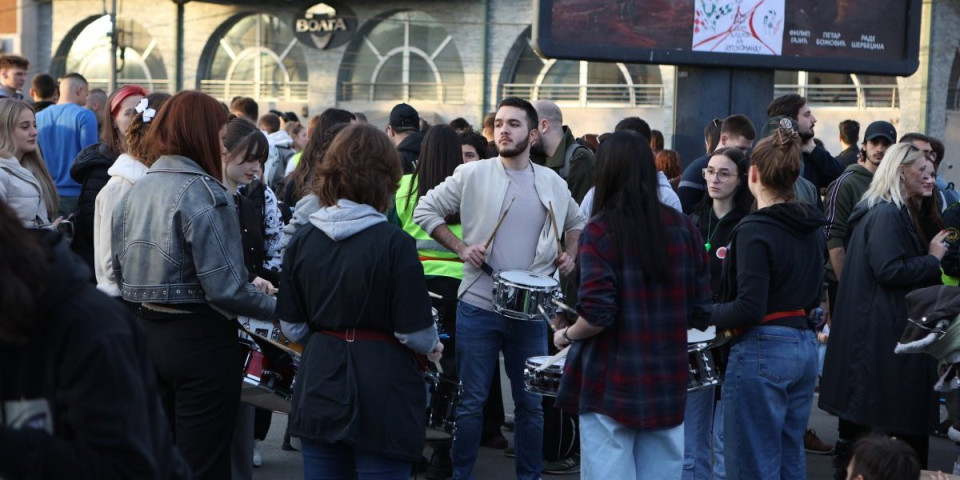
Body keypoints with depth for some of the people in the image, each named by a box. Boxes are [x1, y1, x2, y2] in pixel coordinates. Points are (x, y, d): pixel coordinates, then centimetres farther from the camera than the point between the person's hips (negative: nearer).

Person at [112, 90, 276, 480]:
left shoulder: (135, 191, 7)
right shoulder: (203, 193, -16)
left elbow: (120, 272, 13)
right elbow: (225, 289, -21)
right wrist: (278, 307, -9)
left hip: (147, 331, 8)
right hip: (200, 341, -8)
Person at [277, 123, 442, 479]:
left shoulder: (302, 240, -1)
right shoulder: (394, 243, -15)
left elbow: (292, 328, 3)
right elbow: (414, 333, -13)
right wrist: (433, 348, 8)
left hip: (319, 392, 4)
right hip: (381, 399, -4)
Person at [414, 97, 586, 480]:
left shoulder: (552, 183, 6)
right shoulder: (472, 175, -4)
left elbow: (576, 223, 24)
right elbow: (425, 210, 0)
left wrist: (570, 255, 7)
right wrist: (460, 247, -9)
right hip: (478, 307, -2)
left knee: (531, 403, 11)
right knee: (472, 402, 4)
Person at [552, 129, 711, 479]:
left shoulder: (600, 230, -10)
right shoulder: (683, 228, 3)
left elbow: (597, 315, -17)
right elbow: (701, 313, 4)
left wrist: (567, 336, 2)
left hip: (612, 386, -4)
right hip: (667, 384, 4)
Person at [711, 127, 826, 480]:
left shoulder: (755, 231, -17)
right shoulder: (811, 228, 8)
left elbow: (749, 308, -21)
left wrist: (708, 314, -7)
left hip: (762, 351, -8)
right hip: (804, 348, 9)